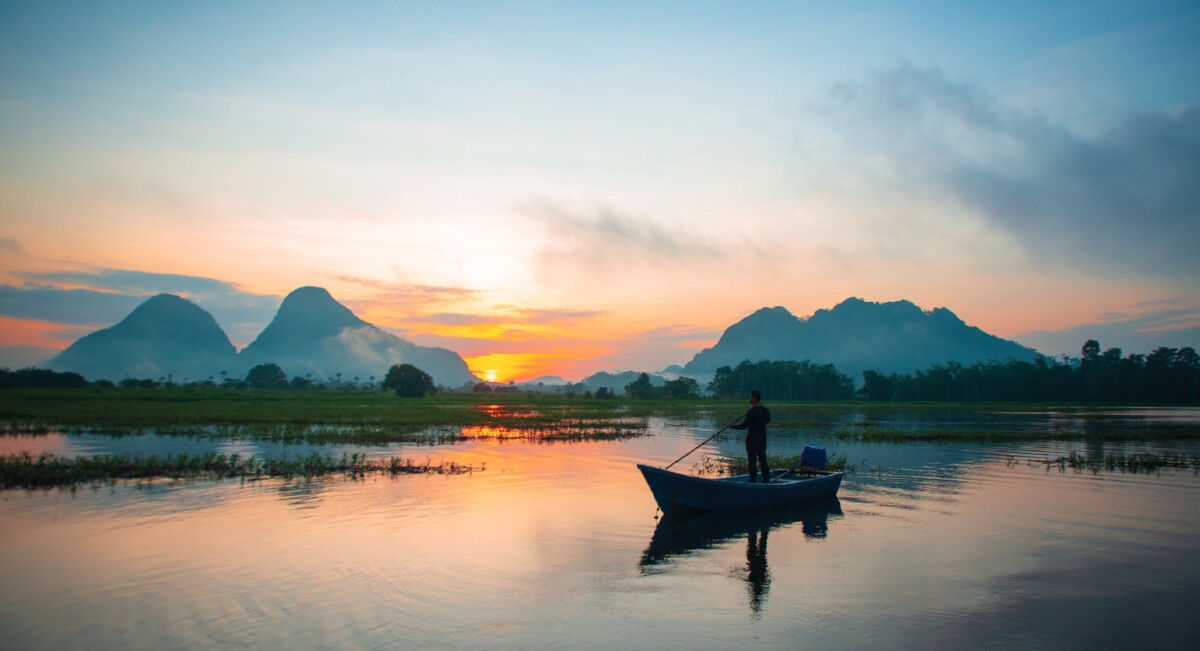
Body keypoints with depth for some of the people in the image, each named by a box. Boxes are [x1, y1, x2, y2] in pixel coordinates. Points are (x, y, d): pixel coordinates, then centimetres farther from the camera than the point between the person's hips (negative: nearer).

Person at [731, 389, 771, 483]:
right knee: (763, 460, 13)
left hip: (752, 440, -6)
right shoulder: (765, 410, 3)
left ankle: (753, 481, 0)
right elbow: (768, 420, 23)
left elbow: (744, 425, -21)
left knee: (752, 461, -1)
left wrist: (732, 426, -8)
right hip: (763, 439, 6)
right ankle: (766, 480, 16)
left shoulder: (751, 411, -18)